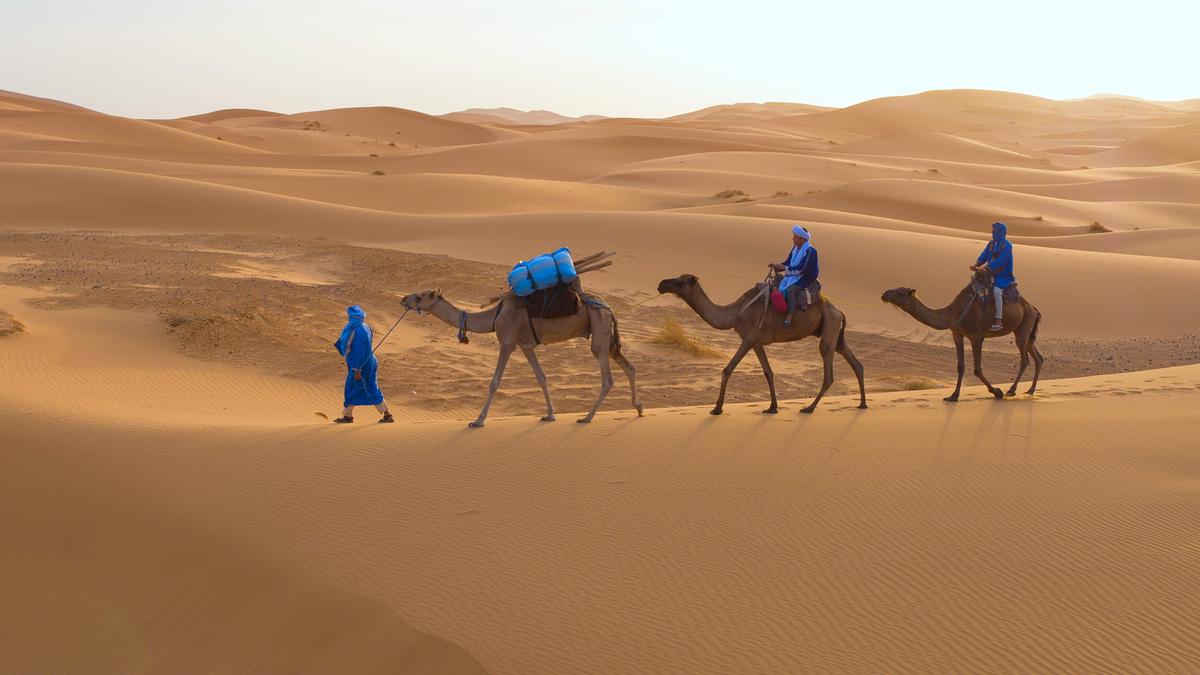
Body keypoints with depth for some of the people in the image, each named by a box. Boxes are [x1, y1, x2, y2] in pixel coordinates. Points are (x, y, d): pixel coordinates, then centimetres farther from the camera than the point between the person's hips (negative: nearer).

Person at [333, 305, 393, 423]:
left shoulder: (358, 331, -22)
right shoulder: (363, 327, 8)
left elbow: (359, 351, -24)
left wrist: (357, 370, -22)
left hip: (360, 365, -9)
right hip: (368, 363, 9)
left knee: (351, 389, 6)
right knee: (372, 390, 11)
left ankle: (348, 416, 19)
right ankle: (387, 415, 10)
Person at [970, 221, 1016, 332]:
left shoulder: (1007, 245, -14)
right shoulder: (991, 244, 9)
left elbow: (999, 261, -24)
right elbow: (984, 256, 7)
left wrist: (985, 267, -29)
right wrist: (976, 265, -12)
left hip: (1003, 275, -9)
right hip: (992, 273, 9)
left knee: (997, 290, -32)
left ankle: (999, 321, -34)